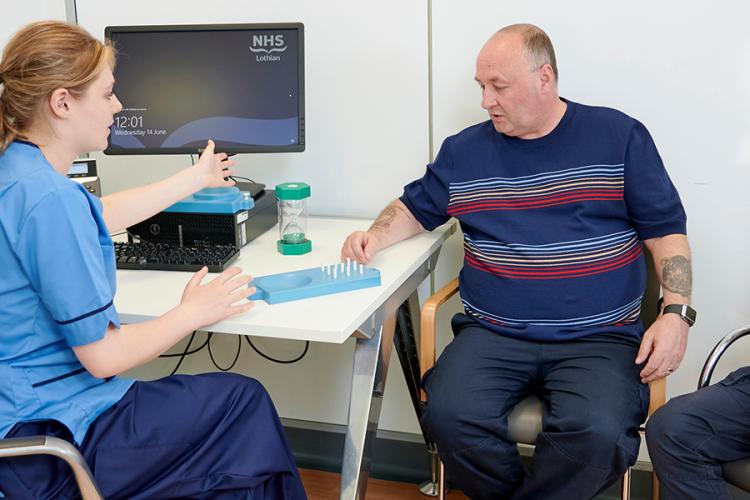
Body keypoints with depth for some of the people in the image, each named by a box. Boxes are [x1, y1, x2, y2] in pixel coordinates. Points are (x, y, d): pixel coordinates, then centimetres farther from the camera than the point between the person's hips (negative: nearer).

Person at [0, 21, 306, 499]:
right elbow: (102, 356, -23)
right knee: (244, 401, 3)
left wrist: (196, 178, 33)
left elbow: (102, 215, 23)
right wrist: (192, 313, -7)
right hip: (51, 440, -9)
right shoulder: (50, 200, -27)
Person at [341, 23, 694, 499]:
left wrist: (675, 313, -8)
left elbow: (666, 230, 6)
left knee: (597, 432, -31)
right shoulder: (463, 151, 11)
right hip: (493, 335, 2)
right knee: (448, 416, -26)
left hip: (599, 336, -1)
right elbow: (414, 209, 22)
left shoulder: (619, 137, 5)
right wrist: (375, 237, 1)